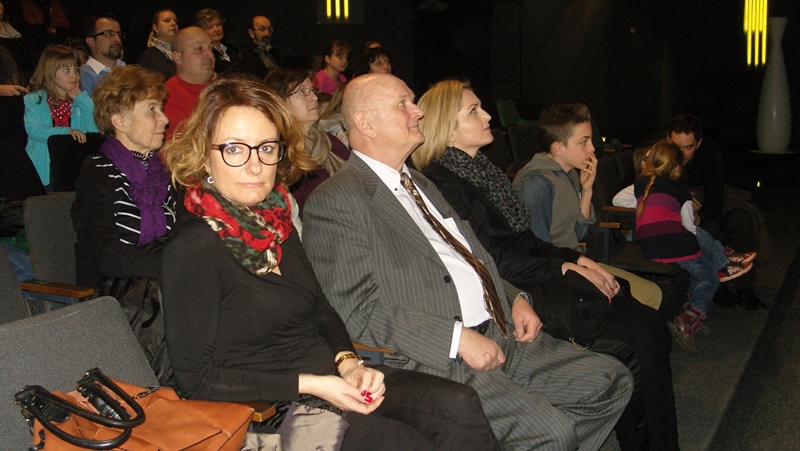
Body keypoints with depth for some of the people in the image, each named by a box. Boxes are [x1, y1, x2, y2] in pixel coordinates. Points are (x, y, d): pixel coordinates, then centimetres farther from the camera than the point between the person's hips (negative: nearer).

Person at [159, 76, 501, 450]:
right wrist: (308, 385, -17)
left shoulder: (276, 221, 10)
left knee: (458, 404, -17)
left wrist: (348, 362, -4)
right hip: (273, 411, -6)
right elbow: (195, 378, -13)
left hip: (334, 378, 7)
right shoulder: (190, 250, -13)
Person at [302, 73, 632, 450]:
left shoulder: (419, 183, 22)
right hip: (433, 361, -9)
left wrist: (514, 298, 8)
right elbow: (356, 314, -16)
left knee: (610, 380, 0)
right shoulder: (333, 202, -8)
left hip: (500, 334, 9)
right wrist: (457, 338, -19)